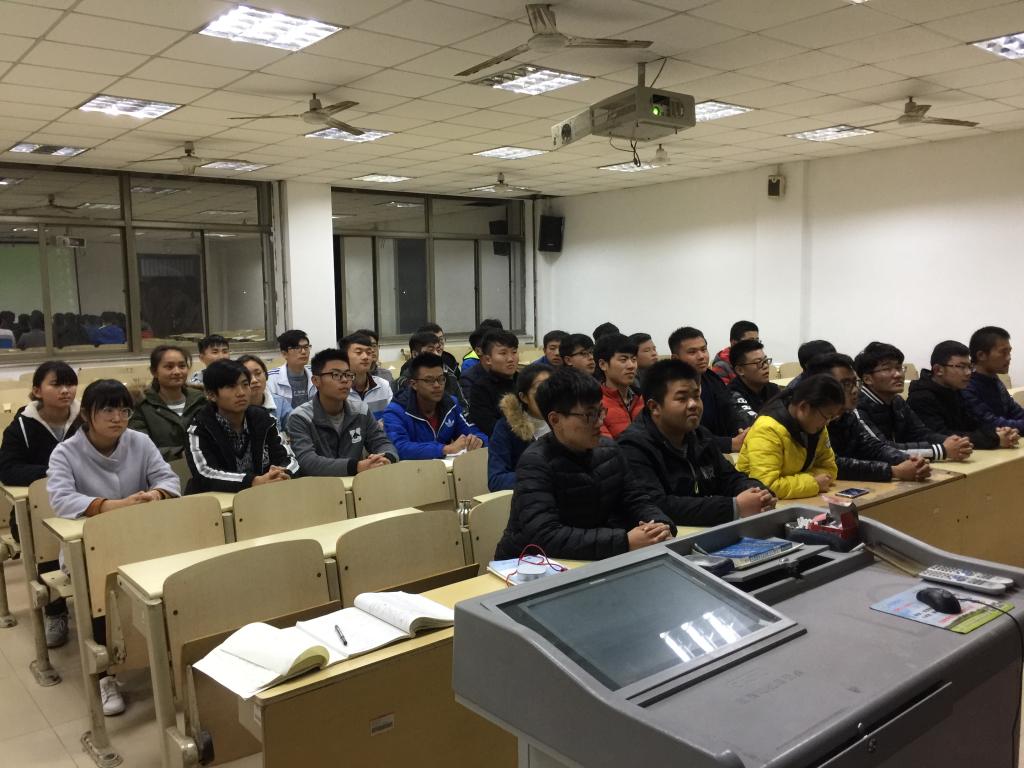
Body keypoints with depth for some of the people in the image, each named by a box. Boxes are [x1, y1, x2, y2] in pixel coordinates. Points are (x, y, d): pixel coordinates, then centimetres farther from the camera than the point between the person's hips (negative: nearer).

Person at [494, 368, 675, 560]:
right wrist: (625, 542, -31)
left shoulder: (609, 450, 2)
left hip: (588, 563, 6)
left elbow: (636, 502, 6)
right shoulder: (536, 464, -19)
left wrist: (662, 527, -15)